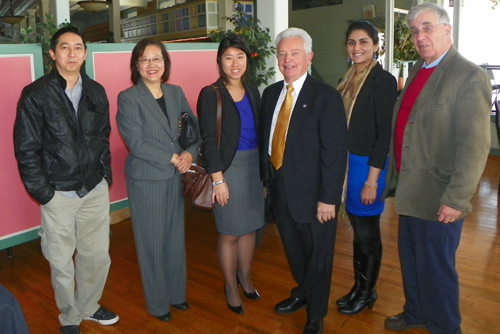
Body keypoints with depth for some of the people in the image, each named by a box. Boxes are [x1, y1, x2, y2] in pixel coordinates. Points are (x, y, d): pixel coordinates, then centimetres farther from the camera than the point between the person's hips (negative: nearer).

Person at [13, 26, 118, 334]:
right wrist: (42, 192, -8)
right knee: (62, 261, 10)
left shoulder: (96, 92, 6)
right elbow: (26, 149, -5)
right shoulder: (36, 94, -6)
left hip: (96, 190, 3)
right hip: (59, 193, -3)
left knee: (97, 255, 12)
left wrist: (106, 176, 7)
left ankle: (88, 306, 37)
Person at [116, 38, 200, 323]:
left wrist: (190, 153, -11)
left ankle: (176, 292, 34)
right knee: (152, 241, 8)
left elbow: (195, 128, 8)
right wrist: (172, 158, -15)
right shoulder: (128, 98, -9)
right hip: (146, 179, -4)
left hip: (176, 176, 5)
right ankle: (158, 302, 27)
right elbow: (136, 142, -15)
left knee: (176, 237, 14)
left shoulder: (176, 93, 6)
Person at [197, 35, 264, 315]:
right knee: (230, 233, 5)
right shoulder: (210, 94, -8)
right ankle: (231, 287, 25)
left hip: (254, 166, 5)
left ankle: (245, 278, 35)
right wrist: (218, 178, -15)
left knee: (250, 227, 14)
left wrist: (264, 171, 8)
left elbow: (259, 132, 10)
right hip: (228, 167, -5)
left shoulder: (253, 92, 7)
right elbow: (208, 139, -11)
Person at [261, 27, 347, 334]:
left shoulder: (326, 97, -13)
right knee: (293, 250, 23)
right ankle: (302, 293, 49)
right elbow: (266, 139, 8)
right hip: (280, 189, 6)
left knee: (318, 256, 13)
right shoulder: (271, 93, 6)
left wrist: (328, 198, -18)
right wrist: (266, 181, 6)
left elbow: (335, 152, -16)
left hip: (312, 194, -5)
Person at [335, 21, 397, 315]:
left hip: (368, 165, -7)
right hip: (346, 162, 7)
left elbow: (384, 134, -17)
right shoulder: (348, 80, 9)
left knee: (368, 232, 8)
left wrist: (372, 181, -18)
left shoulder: (384, 81, -13)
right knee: (357, 230, 17)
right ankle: (359, 287, 33)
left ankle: (368, 293, 27)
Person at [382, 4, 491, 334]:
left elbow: (475, 146, -19)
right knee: (410, 261, 22)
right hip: (410, 191, 8)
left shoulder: (470, 76, -14)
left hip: (438, 198, -7)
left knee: (437, 268, 8)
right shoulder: (417, 71, 10)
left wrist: (456, 200, -20)